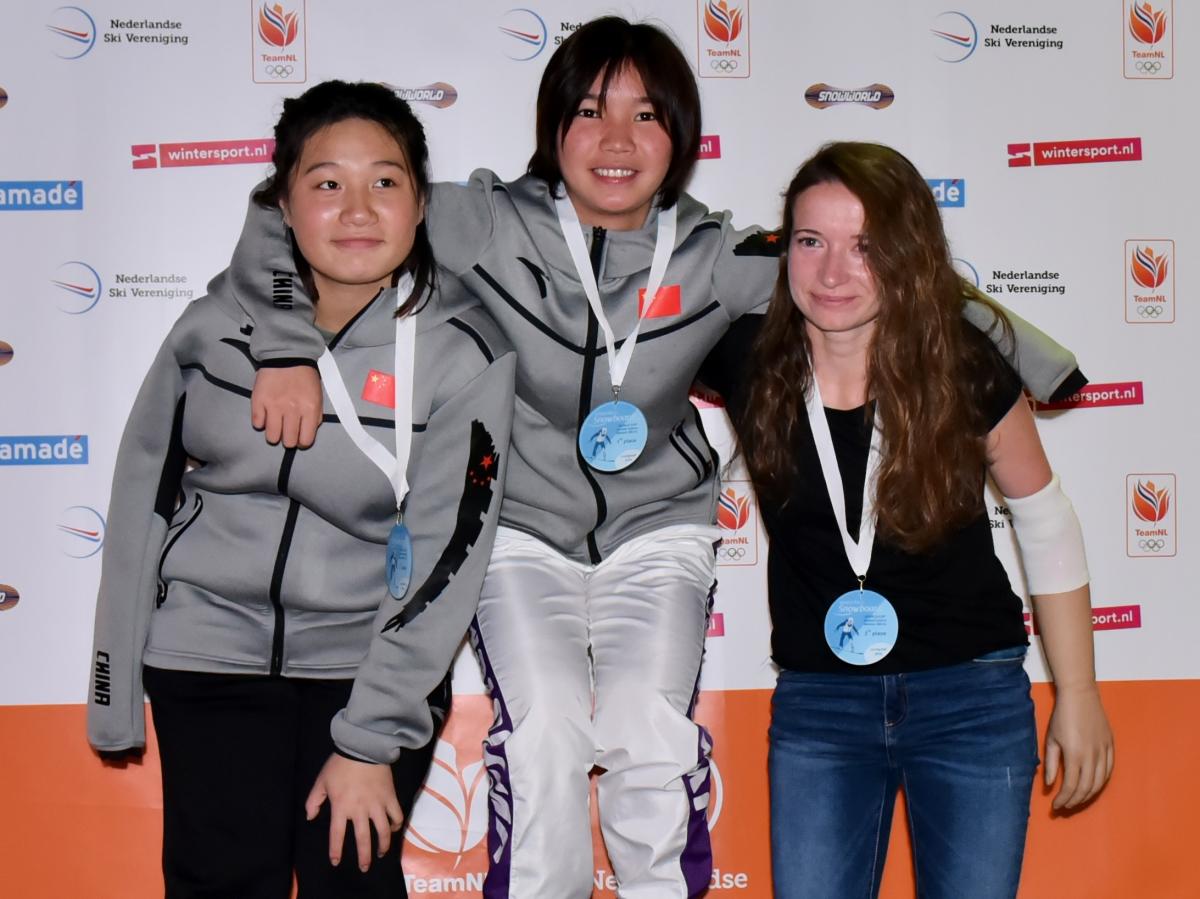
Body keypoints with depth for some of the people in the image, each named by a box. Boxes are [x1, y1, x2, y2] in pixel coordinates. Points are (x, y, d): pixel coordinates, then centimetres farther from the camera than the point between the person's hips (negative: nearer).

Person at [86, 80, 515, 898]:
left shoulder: (466, 356, -13)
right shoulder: (219, 322, -6)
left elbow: (443, 561, -12)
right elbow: (145, 496, 4)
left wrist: (371, 740, -12)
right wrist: (115, 684, 7)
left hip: (373, 658, -2)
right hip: (211, 646, 2)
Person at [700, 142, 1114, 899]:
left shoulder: (965, 370, -11)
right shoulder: (748, 356, -10)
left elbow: (1045, 521, 2)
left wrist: (1079, 695, 5)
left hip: (973, 696, -1)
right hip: (818, 702, 1)